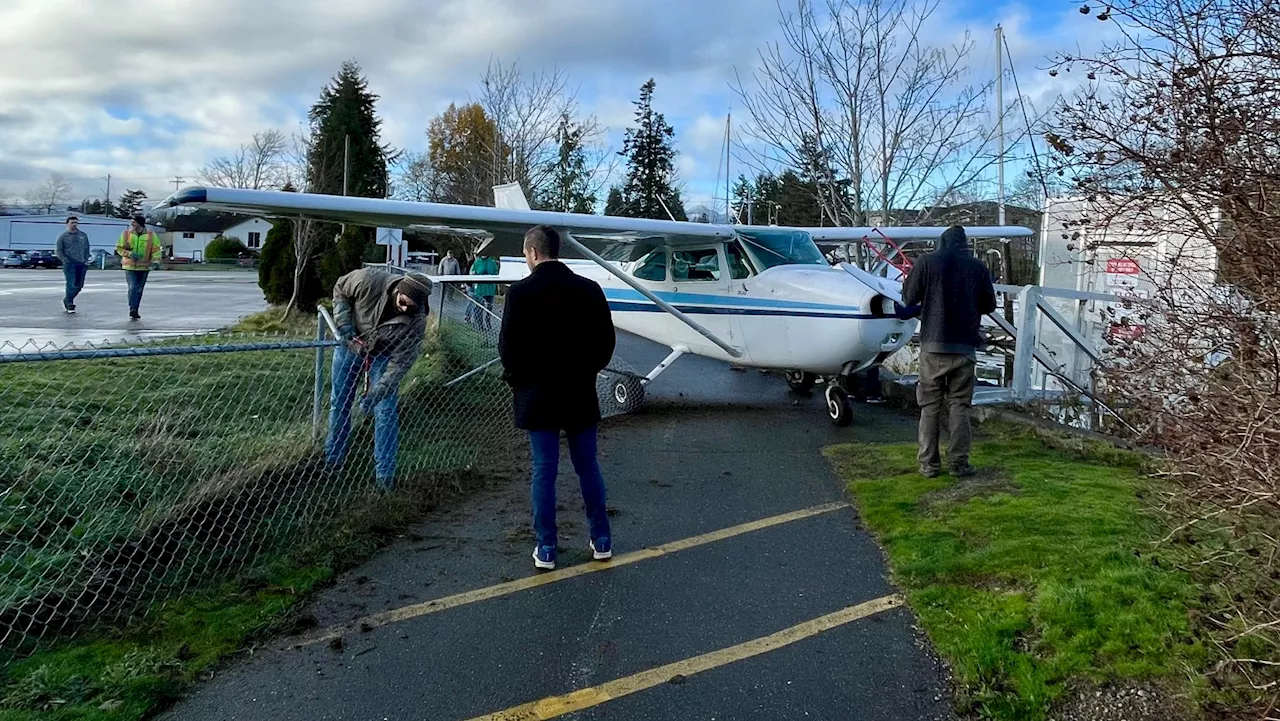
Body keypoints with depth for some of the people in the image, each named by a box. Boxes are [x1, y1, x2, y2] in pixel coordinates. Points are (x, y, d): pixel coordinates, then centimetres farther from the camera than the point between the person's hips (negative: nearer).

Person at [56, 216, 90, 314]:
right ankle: (69, 305, 0)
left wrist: (86, 260, 6)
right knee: (71, 284, -10)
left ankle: (66, 301, 27)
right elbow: (58, 250, 2)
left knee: (79, 285, 6)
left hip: (81, 264, 4)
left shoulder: (83, 235, 13)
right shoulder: (63, 236, 2)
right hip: (69, 264, -4)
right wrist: (65, 260, -10)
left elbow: (87, 249, 19)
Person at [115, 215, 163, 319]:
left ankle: (135, 311, 20)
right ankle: (132, 309, -16)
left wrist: (155, 261, -18)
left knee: (139, 290, 10)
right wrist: (130, 254, -14)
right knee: (132, 287, -15)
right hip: (130, 266, -1)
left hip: (144, 267, 1)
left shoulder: (151, 235, -1)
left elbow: (156, 249, -2)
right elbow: (119, 248, 3)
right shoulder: (126, 234, -1)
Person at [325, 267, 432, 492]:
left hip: (384, 354, -1)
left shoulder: (417, 321, -31)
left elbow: (401, 362, -27)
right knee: (339, 402, 11)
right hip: (350, 345, 1)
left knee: (386, 411, -7)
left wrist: (376, 394, -32)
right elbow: (340, 290, -11)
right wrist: (344, 326, -21)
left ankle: (385, 474, 4)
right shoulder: (368, 280, -33)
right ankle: (333, 460, 29)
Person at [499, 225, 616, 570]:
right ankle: (601, 541, 19)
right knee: (588, 467, 12)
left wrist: (517, 377, 7)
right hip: (581, 394, 3)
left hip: (537, 396, -2)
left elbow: (508, 347, -9)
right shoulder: (589, 289, -1)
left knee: (544, 471, 4)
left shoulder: (520, 292, -10)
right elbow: (606, 341, 2)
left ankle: (546, 548, 10)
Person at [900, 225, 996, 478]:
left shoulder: (927, 262, -3)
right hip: (965, 346, 1)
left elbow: (909, 298, 2)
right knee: (959, 405, 9)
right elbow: (989, 305, 11)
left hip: (933, 345, -1)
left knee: (930, 406, 6)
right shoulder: (977, 267, 2)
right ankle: (959, 462, 9)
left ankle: (929, 463, 6)